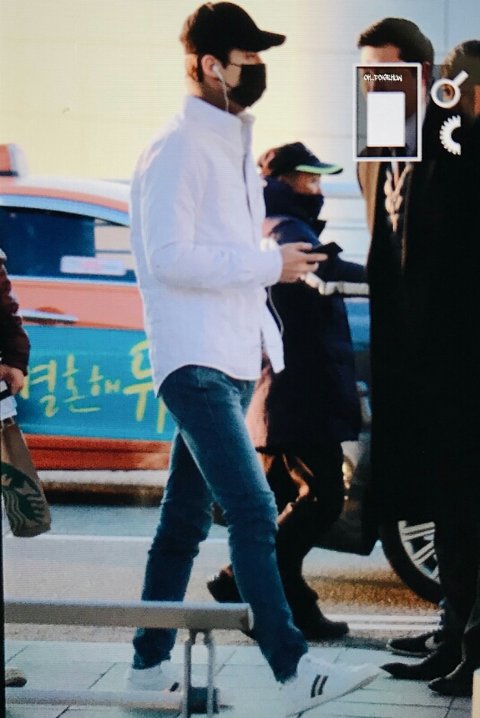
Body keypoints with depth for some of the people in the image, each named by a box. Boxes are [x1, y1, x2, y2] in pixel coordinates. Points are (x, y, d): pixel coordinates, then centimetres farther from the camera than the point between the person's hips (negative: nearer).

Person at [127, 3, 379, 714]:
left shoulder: (234, 149, 19)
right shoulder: (178, 150, -9)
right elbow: (170, 257, -18)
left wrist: (265, 338, 16)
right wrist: (270, 263, -15)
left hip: (234, 363, 9)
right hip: (196, 362, -9)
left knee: (186, 517, 11)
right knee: (254, 510, -15)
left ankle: (151, 661, 18)